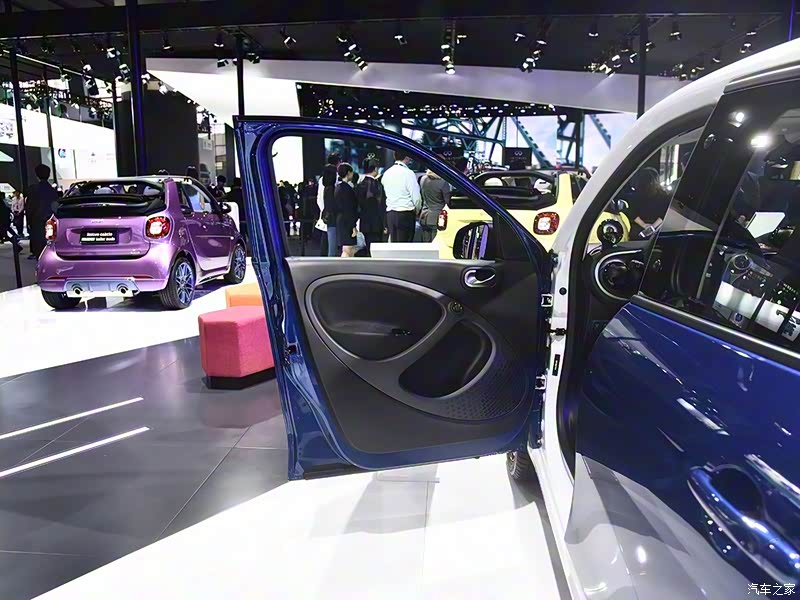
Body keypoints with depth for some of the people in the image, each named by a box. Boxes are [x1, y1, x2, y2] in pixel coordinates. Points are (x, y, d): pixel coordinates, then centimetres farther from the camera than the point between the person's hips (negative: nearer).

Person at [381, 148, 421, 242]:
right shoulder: (408, 173, -10)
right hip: (406, 213, -6)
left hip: (390, 213, 6)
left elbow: (384, 195, 13)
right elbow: (416, 197, -10)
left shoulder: (386, 173, 9)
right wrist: (417, 210, 7)